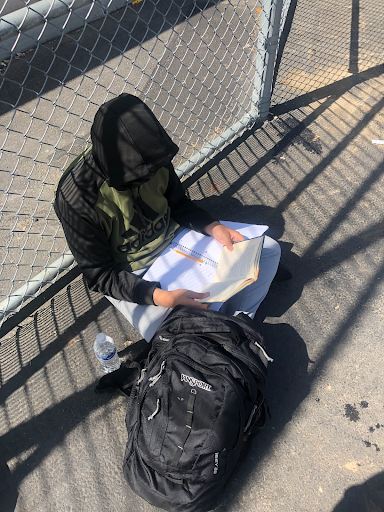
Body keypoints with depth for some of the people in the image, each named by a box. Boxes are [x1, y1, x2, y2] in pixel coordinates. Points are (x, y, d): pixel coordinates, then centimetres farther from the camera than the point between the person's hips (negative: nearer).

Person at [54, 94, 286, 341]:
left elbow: (178, 204, 5)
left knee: (268, 249, 0)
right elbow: (100, 275, -19)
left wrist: (215, 227, -13)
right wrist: (162, 298, -32)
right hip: (132, 275, -4)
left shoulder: (153, 159, -13)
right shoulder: (76, 199, -27)